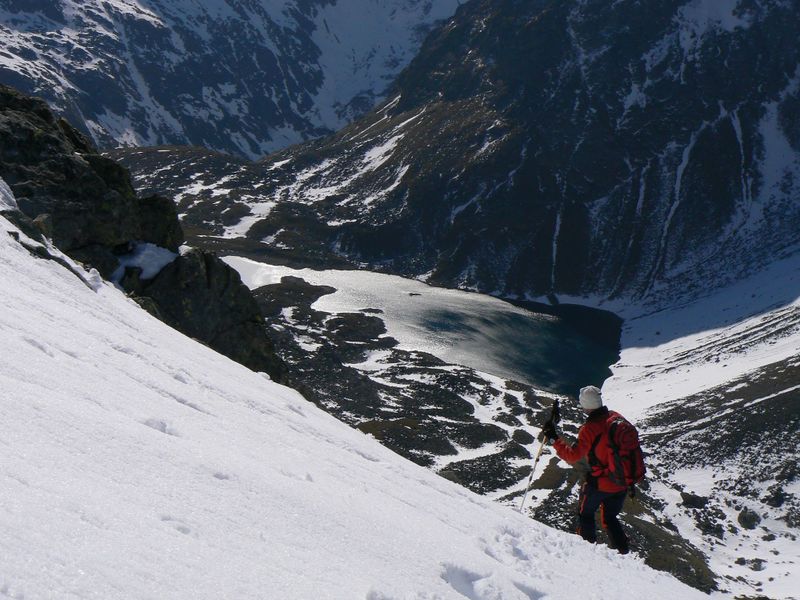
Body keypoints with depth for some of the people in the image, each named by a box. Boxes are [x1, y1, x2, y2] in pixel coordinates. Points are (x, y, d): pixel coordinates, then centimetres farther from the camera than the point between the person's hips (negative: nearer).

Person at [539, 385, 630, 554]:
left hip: (599, 483, -5)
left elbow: (573, 456, -23)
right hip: (622, 482, 6)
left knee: (585, 514, 20)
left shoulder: (588, 429, -22)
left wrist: (554, 439, -18)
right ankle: (624, 552, 15)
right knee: (610, 519, 22)